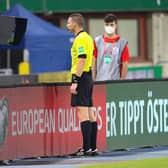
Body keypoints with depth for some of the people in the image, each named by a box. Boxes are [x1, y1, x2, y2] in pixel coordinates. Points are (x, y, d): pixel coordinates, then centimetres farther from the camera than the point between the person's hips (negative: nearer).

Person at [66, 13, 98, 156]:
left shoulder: (80, 39, -13)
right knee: (90, 114, 9)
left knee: (82, 113, -11)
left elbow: (82, 60, -21)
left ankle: (87, 148, -15)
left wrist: (75, 81, -23)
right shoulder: (88, 38, 17)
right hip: (88, 77, 10)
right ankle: (93, 147, 9)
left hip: (81, 77, -10)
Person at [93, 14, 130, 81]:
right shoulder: (97, 41, 6)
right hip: (100, 81, 2)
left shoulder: (122, 43, 0)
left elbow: (125, 65, 1)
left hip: (115, 82, -2)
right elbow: (94, 62, 8)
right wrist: (94, 80, 5)